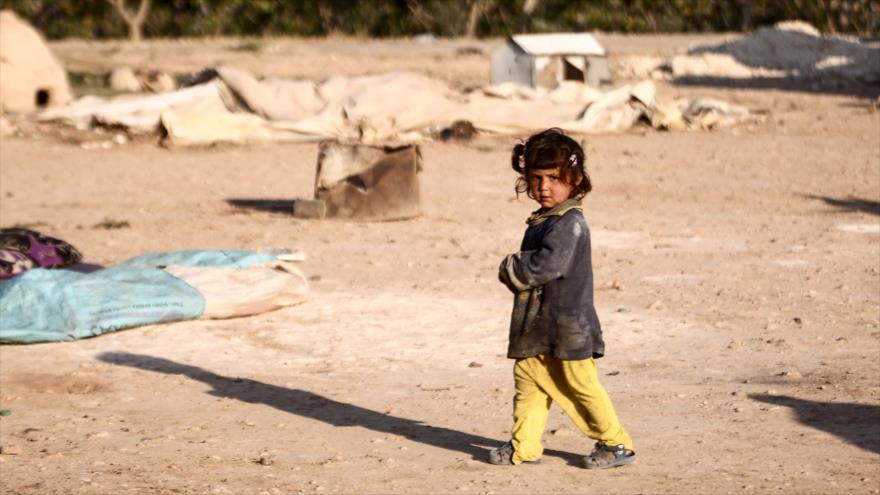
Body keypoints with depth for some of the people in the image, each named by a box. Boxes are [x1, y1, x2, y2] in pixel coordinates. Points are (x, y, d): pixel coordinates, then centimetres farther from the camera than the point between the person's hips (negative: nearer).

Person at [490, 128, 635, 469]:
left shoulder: (570, 222, -17)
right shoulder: (541, 221, 14)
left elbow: (549, 264, -27)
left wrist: (512, 269, -13)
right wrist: (515, 272, 2)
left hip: (568, 327, -9)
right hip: (536, 326, 9)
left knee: (580, 386, -1)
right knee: (528, 380, 8)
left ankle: (616, 444, 11)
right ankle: (523, 447, 15)